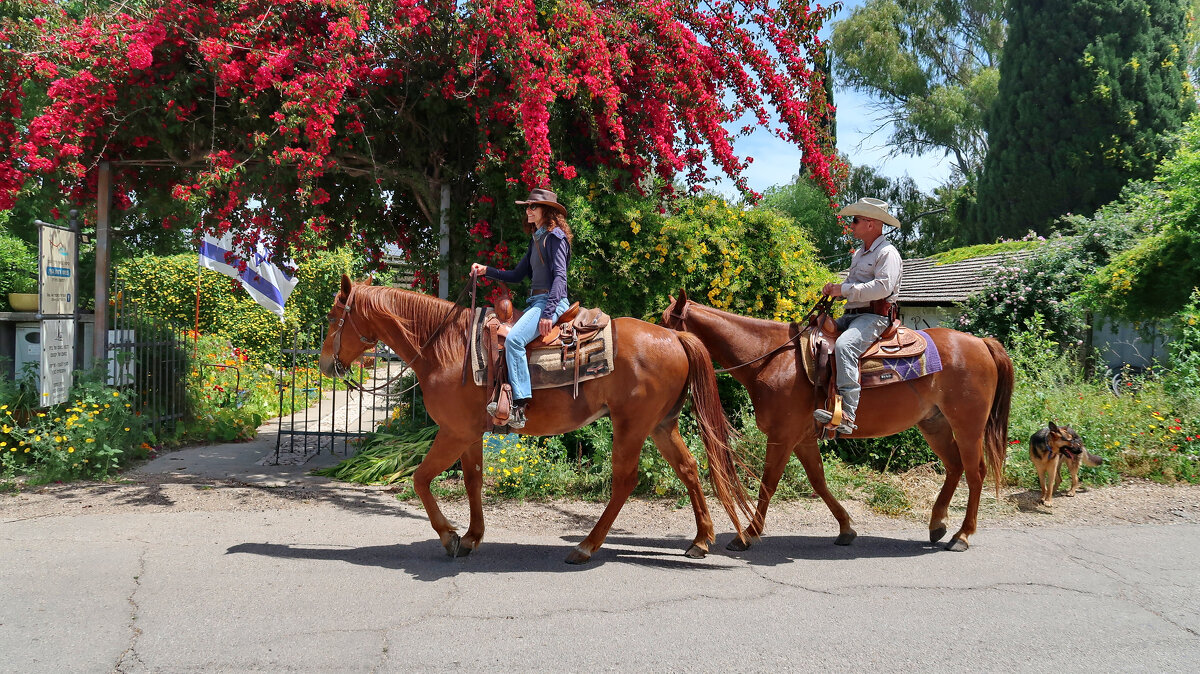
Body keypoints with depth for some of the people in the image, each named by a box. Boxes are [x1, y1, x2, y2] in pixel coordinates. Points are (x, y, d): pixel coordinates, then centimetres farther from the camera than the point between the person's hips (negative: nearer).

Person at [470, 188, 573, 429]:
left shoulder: (555, 236, -6)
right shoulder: (537, 239, 22)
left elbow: (560, 275, -15)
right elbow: (517, 275, 24)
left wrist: (548, 313, -23)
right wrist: (487, 271, 12)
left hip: (552, 301, -10)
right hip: (534, 301, 10)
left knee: (513, 339, -28)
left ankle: (519, 406, -30)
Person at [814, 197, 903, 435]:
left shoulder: (887, 253, -6)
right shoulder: (859, 254, 25)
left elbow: (882, 287, -21)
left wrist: (845, 289, -20)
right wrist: (836, 290, 8)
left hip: (874, 317, -10)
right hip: (852, 315, 10)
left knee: (844, 346, -35)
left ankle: (847, 414, -43)